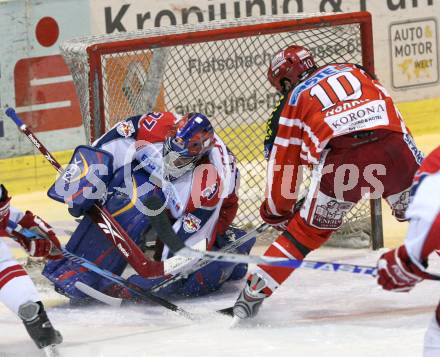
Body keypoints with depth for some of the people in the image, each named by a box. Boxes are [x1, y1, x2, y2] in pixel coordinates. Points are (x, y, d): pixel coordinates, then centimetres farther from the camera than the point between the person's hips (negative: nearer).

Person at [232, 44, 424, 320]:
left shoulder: (293, 101, 23)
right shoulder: (353, 70, 31)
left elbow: (283, 162, 25)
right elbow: (391, 111, 29)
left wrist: (279, 213, 36)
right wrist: (418, 163, 38)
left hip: (340, 155, -2)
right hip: (392, 144, 2)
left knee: (308, 230, 14)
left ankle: (254, 293, 13)